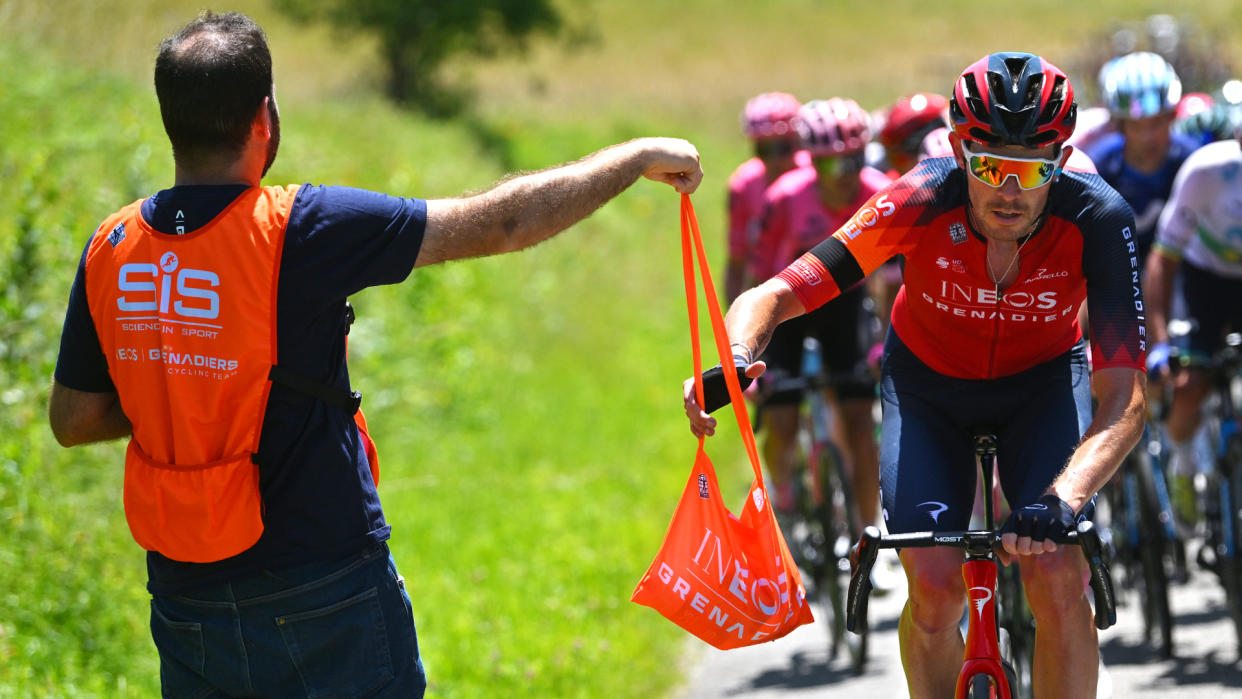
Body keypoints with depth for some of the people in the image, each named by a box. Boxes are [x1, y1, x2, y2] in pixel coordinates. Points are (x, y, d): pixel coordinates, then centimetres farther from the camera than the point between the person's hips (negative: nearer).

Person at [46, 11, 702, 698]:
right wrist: (641, 157, 0)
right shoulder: (302, 230, -17)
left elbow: (72, 419, 7)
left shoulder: (112, 248, -2)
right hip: (320, 602, -5)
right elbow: (503, 222, -12)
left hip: (184, 607, 5)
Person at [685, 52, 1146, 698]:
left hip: (1041, 385, 0)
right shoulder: (921, 202, -33)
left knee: (1057, 578, -23)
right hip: (929, 384, 0)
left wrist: (1062, 501, -53)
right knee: (935, 584, -19)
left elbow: (1125, 398, -36)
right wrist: (735, 360, -56)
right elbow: (776, 295, -33)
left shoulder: (1095, 218, -32)